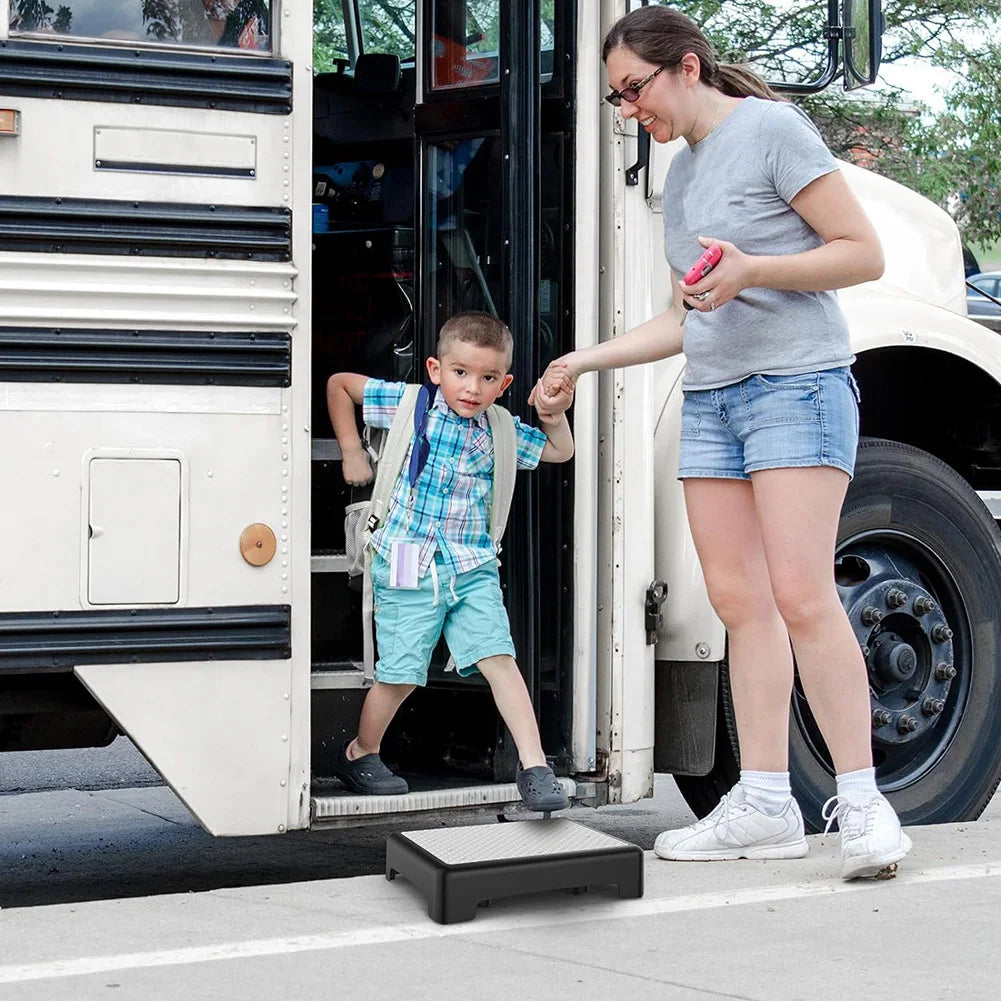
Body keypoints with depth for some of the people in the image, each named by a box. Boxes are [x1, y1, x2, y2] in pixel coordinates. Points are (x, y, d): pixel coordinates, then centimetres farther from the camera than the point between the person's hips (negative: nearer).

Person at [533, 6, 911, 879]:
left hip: (797, 382, -8)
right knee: (739, 602, 2)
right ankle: (765, 806, 4)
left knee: (800, 594, -16)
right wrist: (585, 362, 18)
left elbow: (865, 253, -8)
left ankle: (861, 803, -10)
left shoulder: (770, 129, -4)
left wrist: (752, 270, -19)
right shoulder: (680, 175, 18)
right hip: (710, 399, 8)